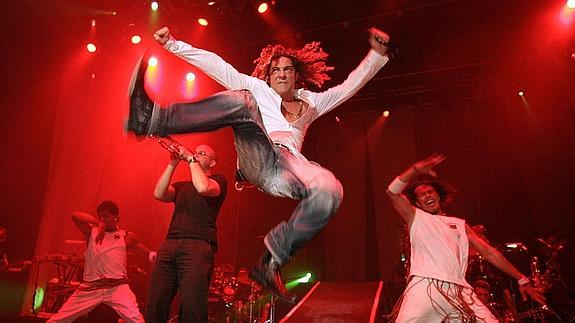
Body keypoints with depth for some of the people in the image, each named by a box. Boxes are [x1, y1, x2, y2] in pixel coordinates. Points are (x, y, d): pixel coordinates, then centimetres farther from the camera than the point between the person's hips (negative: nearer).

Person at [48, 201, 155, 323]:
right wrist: (96, 221, -7)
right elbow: (76, 216, -6)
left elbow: (149, 254, 11)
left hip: (117, 287, -2)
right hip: (90, 287, 3)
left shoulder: (126, 237, 7)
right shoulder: (92, 232, 10)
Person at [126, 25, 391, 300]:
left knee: (330, 191, -34)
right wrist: (172, 43, 17)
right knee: (241, 100, -28)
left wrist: (378, 53, 19)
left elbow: (351, 84, 30)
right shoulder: (257, 88, 27)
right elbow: (215, 65, 21)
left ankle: (271, 261, -22)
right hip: (255, 157, -1)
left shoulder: (312, 102, 33)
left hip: (288, 166, 1)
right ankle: (151, 118, -43)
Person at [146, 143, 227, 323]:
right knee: (154, 306, -4)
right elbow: (159, 194, 9)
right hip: (169, 245, 5)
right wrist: (172, 164, 6)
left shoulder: (218, 180, 12)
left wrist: (190, 159, -1)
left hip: (198, 246, -5)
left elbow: (203, 188, -11)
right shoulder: (181, 186, 28)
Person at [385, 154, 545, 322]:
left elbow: (489, 252, 24)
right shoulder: (416, 217, 17)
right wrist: (416, 169, -3)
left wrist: (521, 279, 20)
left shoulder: (459, 224, 27)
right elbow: (392, 193, 2)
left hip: (458, 290, 4)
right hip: (425, 287, -3)